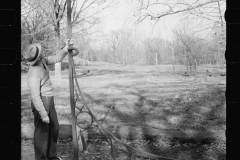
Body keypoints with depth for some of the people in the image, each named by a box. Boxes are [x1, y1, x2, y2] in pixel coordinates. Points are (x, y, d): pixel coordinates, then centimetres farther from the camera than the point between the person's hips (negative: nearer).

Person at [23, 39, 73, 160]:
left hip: (49, 101, 9)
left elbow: (56, 59, 14)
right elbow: (35, 97, -24)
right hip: (41, 103, -9)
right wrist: (43, 115, -20)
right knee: (42, 131, 2)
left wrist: (67, 47, 2)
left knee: (54, 128, 18)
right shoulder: (34, 74, -24)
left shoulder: (42, 61, 0)